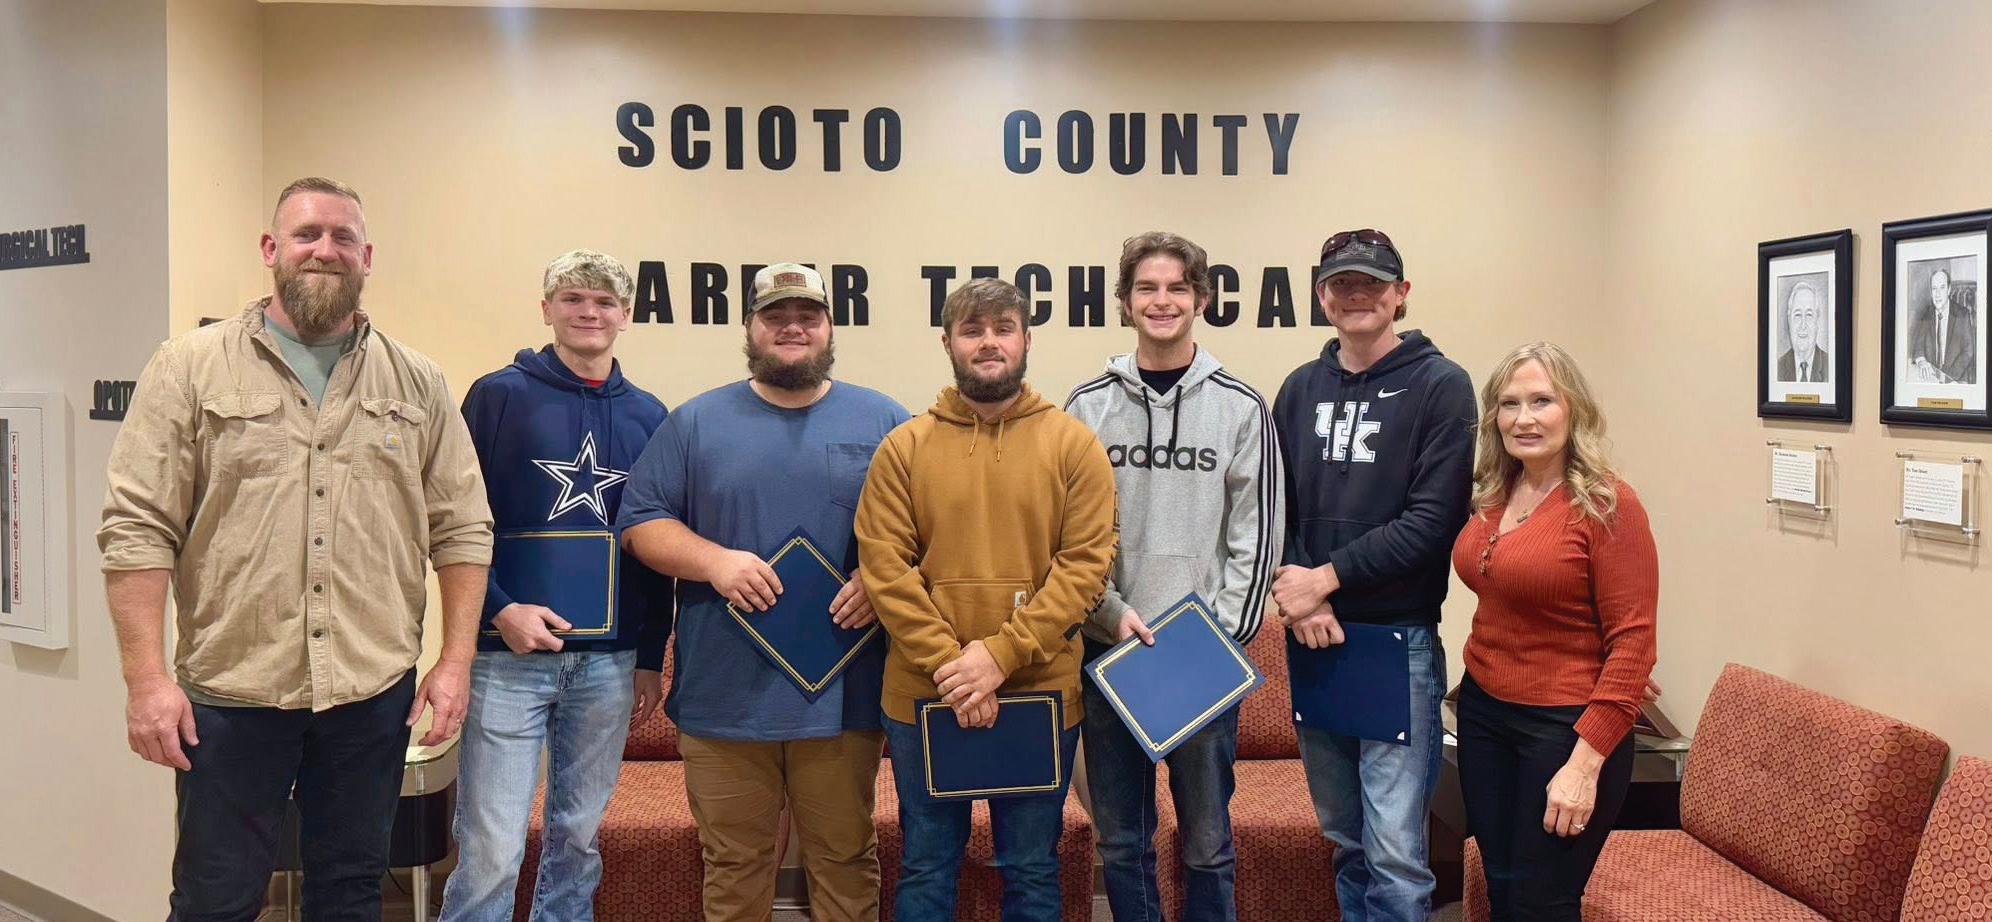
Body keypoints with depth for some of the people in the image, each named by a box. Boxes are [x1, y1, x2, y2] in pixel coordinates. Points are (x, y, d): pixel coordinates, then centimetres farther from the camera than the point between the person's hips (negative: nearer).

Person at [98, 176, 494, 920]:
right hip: (230, 691, -2)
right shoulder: (190, 368, 0)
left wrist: (456, 661, 0)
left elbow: (462, 528, 6)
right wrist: (146, 677, -11)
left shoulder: (417, 383, 7)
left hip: (375, 690, 2)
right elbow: (138, 529, -4)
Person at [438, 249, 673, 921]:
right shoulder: (499, 395, 0)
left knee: (579, 838, 13)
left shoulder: (648, 416, 10)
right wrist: (500, 610, -15)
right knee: (491, 850, -3)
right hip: (508, 655, -3)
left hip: (609, 661, 4)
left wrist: (652, 659, 10)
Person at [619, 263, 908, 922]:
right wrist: (715, 561, -12)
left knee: (846, 862, 10)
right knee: (734, 867, 12)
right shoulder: (696, 422, 8)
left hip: (843, 692, 0)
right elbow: (641, 522, 5)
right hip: (724, 695, 1)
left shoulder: (884, 422, 7)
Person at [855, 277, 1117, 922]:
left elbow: (1086, 565, -8)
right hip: (922, 698, 1)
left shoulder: (1074, 445, -1)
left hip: (1042, 695, 0)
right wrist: (947, 664, -15)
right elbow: (886, 567, -5)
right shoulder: (903, 448, 1)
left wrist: (1001, 656, -16)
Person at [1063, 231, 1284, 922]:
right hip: (1107, 648, 2)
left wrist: (1224, 633, -8)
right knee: (1120, 839, 11)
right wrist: (1111, 610, -8)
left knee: (1207, 840, 8)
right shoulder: (1087, 406, 5)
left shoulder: (1240, 408, 2)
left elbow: (1258, 536, 0)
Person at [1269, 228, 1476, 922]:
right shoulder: (1301, 389, 12)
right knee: (1345, 838, 16)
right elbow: (1275, 508, 10)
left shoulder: (1440, 385, -4)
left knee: (1395, 850, -5)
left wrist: (1327, 577, -13)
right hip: (1312, 638, 5)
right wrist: (1298, 595, -7)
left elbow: (1433, 519, -12)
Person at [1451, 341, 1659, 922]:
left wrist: (1586, 762, -20)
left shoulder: (1606, 504, -14)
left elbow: (1633, 639, -16)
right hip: (1483, 711, 6)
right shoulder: (1490, 497, 5)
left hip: (1566, 725, -6)